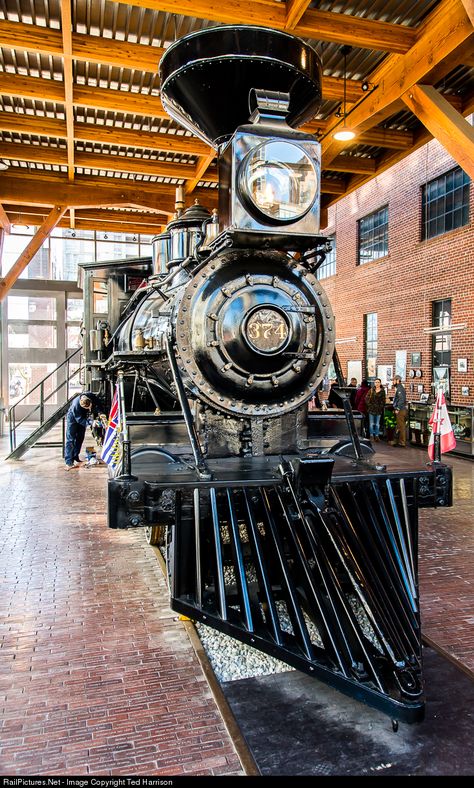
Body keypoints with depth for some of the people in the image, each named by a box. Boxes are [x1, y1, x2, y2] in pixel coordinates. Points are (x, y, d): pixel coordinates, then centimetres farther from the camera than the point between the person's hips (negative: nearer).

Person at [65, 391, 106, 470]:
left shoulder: (92, 396, -30)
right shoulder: (75, 406, -41)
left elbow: (98, 403, -10)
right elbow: (80, 420, -33)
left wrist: (101, 412, -25)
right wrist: (90, 422, -44)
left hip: (83, 417, 6)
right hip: (73, 418, -6)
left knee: (80, 438, 9)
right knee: (70, 440, -9)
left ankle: (75, 457, 21)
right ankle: (69, 462, -10)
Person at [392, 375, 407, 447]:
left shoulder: (400, 388, -14)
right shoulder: (398, 388, 18)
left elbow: (401, 400, -22)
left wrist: (397, 409, -21)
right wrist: (395, 408, 20)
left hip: (400, 410, -10)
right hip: (400, 410, 10)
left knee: (401, 426, -7)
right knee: (401, 426, 13)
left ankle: (402, 442, -4)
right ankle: (400, 441, 19)